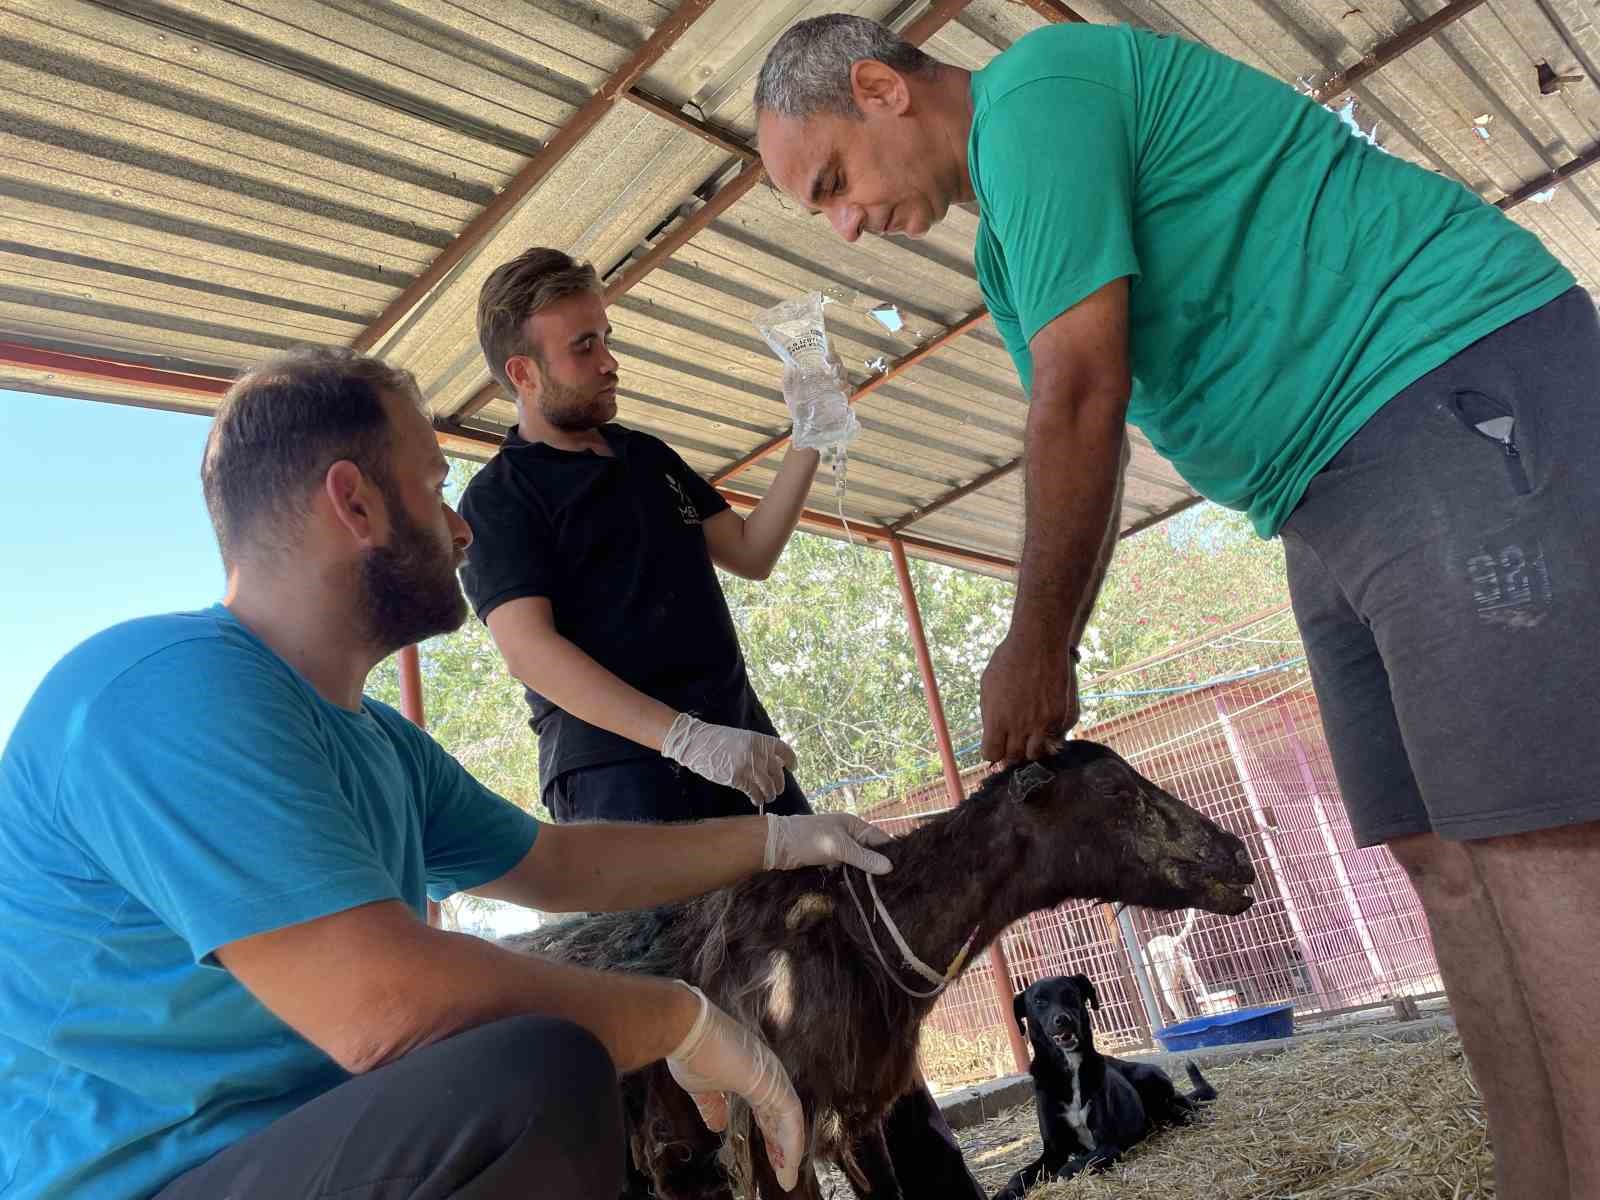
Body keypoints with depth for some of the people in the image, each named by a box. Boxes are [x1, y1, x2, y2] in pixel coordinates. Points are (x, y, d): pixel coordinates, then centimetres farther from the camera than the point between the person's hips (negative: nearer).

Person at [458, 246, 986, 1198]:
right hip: (621, 774, -6)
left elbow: (750, 553, 25)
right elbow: (530, 646, -14)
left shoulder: (650, 457, 21)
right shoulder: (500, 497, 0)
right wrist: (686, 737, -24)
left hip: (742, 751, 6)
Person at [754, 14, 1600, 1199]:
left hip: (1457, 380, -9)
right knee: (1444, 857, 5)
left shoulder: (1034, 87, -9)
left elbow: (1081, 397, -18)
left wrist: (1034, 650, -8)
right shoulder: (1009, 250, 20)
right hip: (1337, 507, 9)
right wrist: (1044, 676, 12)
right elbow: (1085, 454, 19)